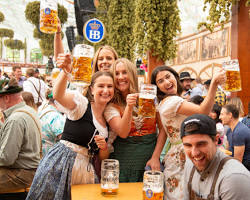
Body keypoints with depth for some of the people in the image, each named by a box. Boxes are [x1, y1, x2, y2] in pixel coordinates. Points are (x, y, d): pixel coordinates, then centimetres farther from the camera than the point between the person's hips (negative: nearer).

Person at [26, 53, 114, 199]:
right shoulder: (81, 103, -7)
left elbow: (103, 157, 14)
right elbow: (58, 95, -31)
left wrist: (103, 147, -8)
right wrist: (65, 72, -48)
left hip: (87, 170, 6)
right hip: (61, 164, -5)